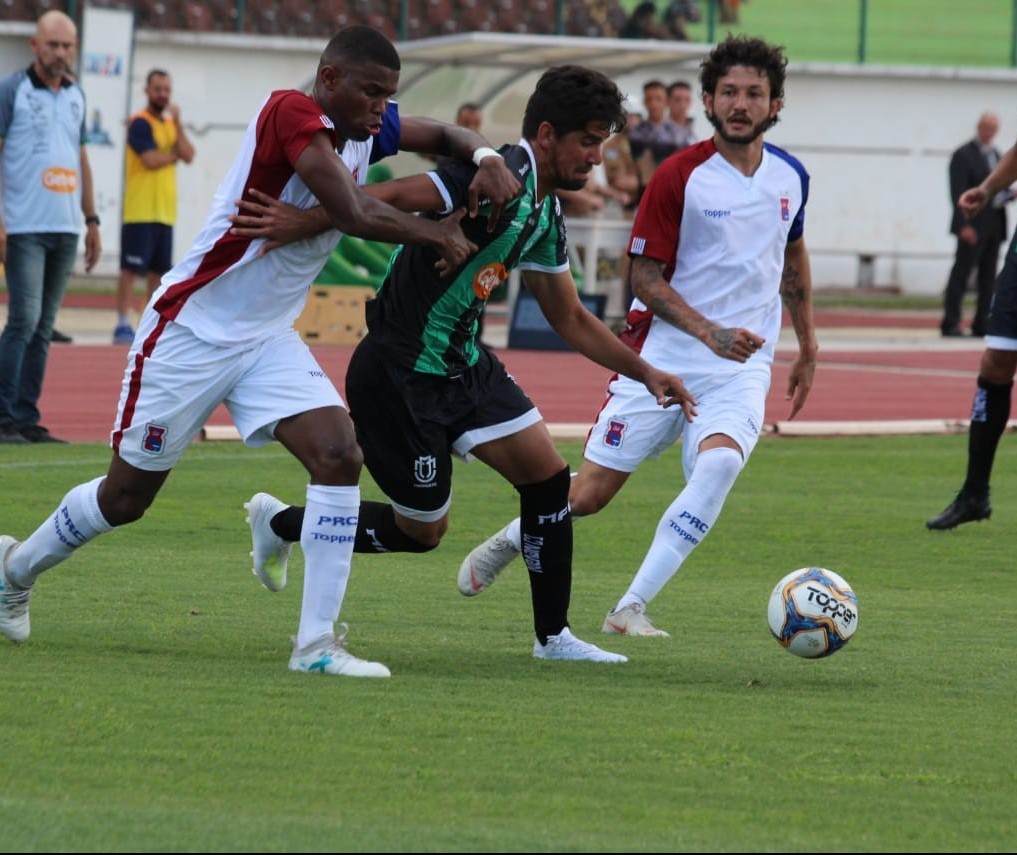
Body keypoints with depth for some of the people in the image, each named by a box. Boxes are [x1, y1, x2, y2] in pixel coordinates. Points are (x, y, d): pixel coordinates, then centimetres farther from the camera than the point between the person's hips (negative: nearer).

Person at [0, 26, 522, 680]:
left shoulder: (364, 130, 1)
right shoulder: (291, 113, -23)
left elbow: (442, 135, 16)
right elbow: (350, 213, -29)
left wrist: (485, 156, -7)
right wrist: (438, 233, -16)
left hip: (269, 340, 7)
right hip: (191, 329, -7)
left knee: (340, 456, -15)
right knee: (127, 496, 7)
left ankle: (317, 643, -12)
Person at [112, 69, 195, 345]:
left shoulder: (170, 124, 15)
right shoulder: (140, 123, -7)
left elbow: (189, 155, 2)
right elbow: (150, 159, -19)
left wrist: (177, 123, -6)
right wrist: (176, 154, -2)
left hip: (164, 211, 7)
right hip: (140, 211, -7)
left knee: (159, 271, 8)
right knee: (131, 268, -8)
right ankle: (123, 325, -9)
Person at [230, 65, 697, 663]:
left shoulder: (546, 217, 8)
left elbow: (570, 318, 21)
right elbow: (383, 199, -29)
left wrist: (645, 373, 17)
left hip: (464, 364, 9)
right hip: (398, 373, -9)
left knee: (548, 474, -1)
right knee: (423, 530, 4)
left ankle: (553, 635, 9)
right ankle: (280, 524, 25)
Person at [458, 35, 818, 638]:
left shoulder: (791, 177, 5)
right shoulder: (679, 176, -10)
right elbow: (646, 278, -9)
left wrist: (808, 345, 26)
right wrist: (709, 332, -22)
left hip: (741, 367, 3)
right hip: (662, 356, -2)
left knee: (719, 462, -28)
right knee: (591, 492, -1)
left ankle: (631, 609, -22)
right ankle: (510, 542, 34)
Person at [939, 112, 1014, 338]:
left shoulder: (996, 155, 19)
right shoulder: (963, 155, -5)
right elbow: (958, 192, -11)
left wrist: (1009, 194, 1)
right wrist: (965, 225, -20)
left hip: (994, 225, 7)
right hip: (973, 225, -7)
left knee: (988, 278, 6)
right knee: (961, 275, -7)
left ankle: (981, 325, 8)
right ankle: (950, 323, -7)